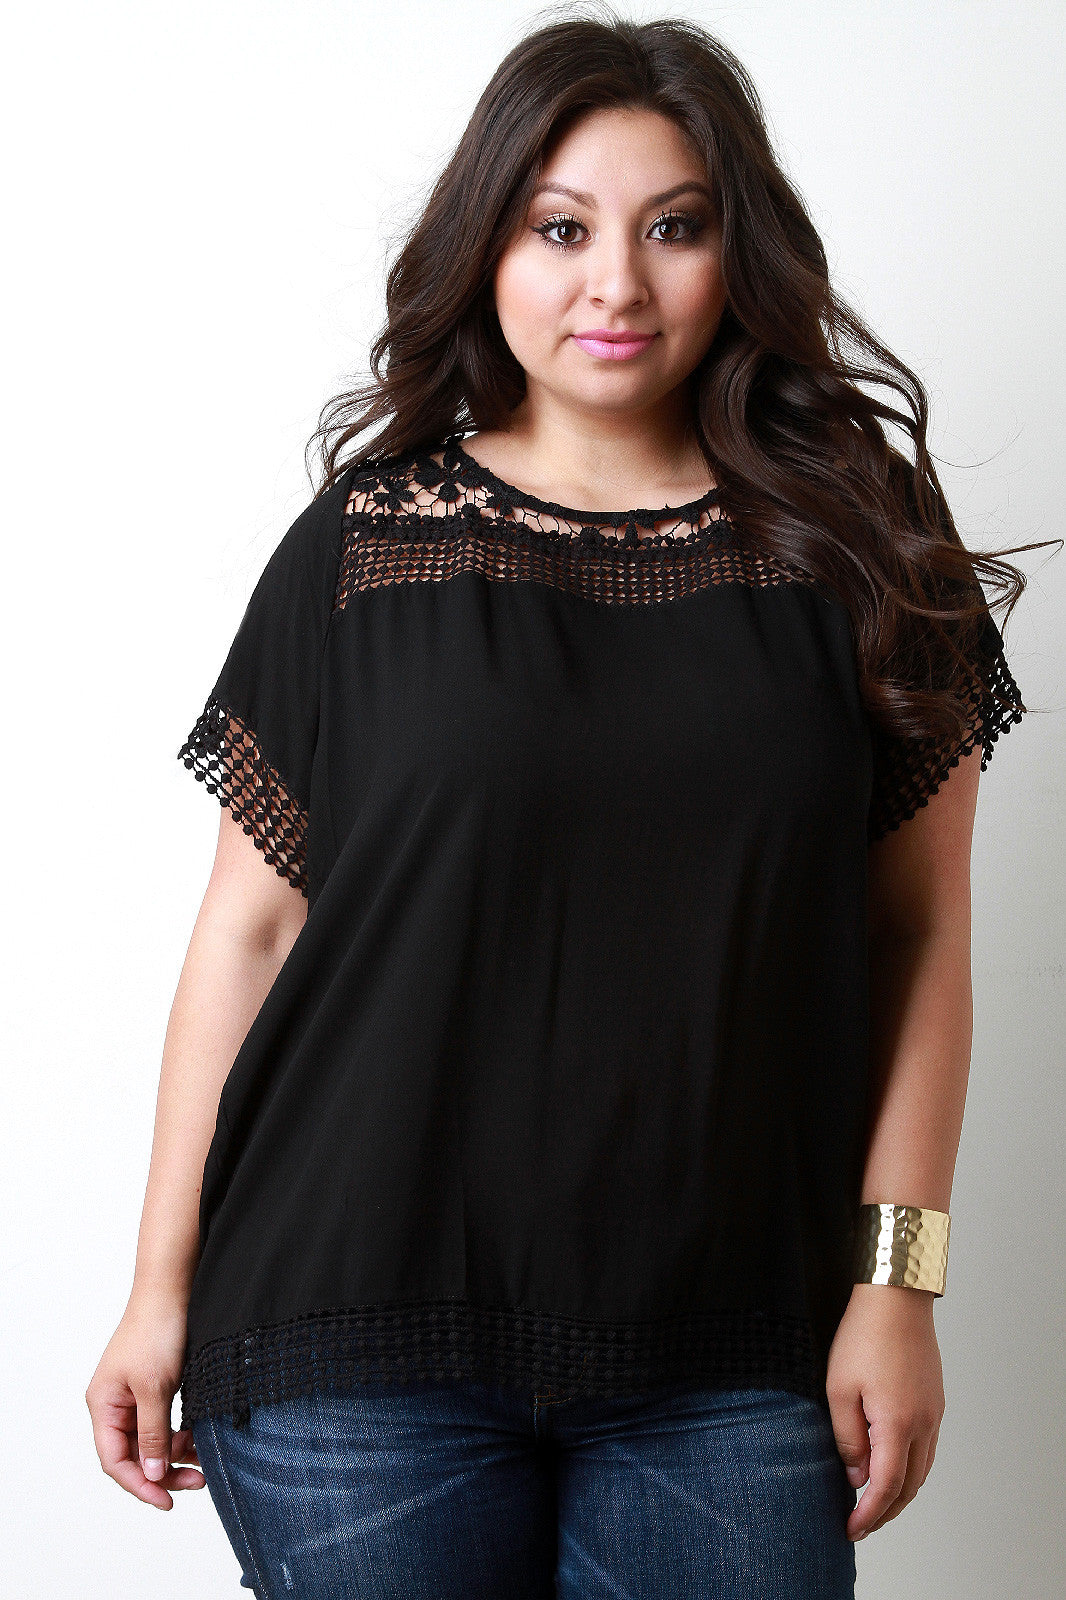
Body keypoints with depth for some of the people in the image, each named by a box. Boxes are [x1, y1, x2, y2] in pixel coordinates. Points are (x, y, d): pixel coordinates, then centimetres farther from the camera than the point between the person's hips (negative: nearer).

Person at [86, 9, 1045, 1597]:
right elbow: (248, 924, 3)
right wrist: (162, 1288, 2)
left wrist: (899, 1284, -1)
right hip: (366, 1343, 0)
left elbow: (921, 931, 4)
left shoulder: (854, 550, 4)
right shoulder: (362, 548, 2)